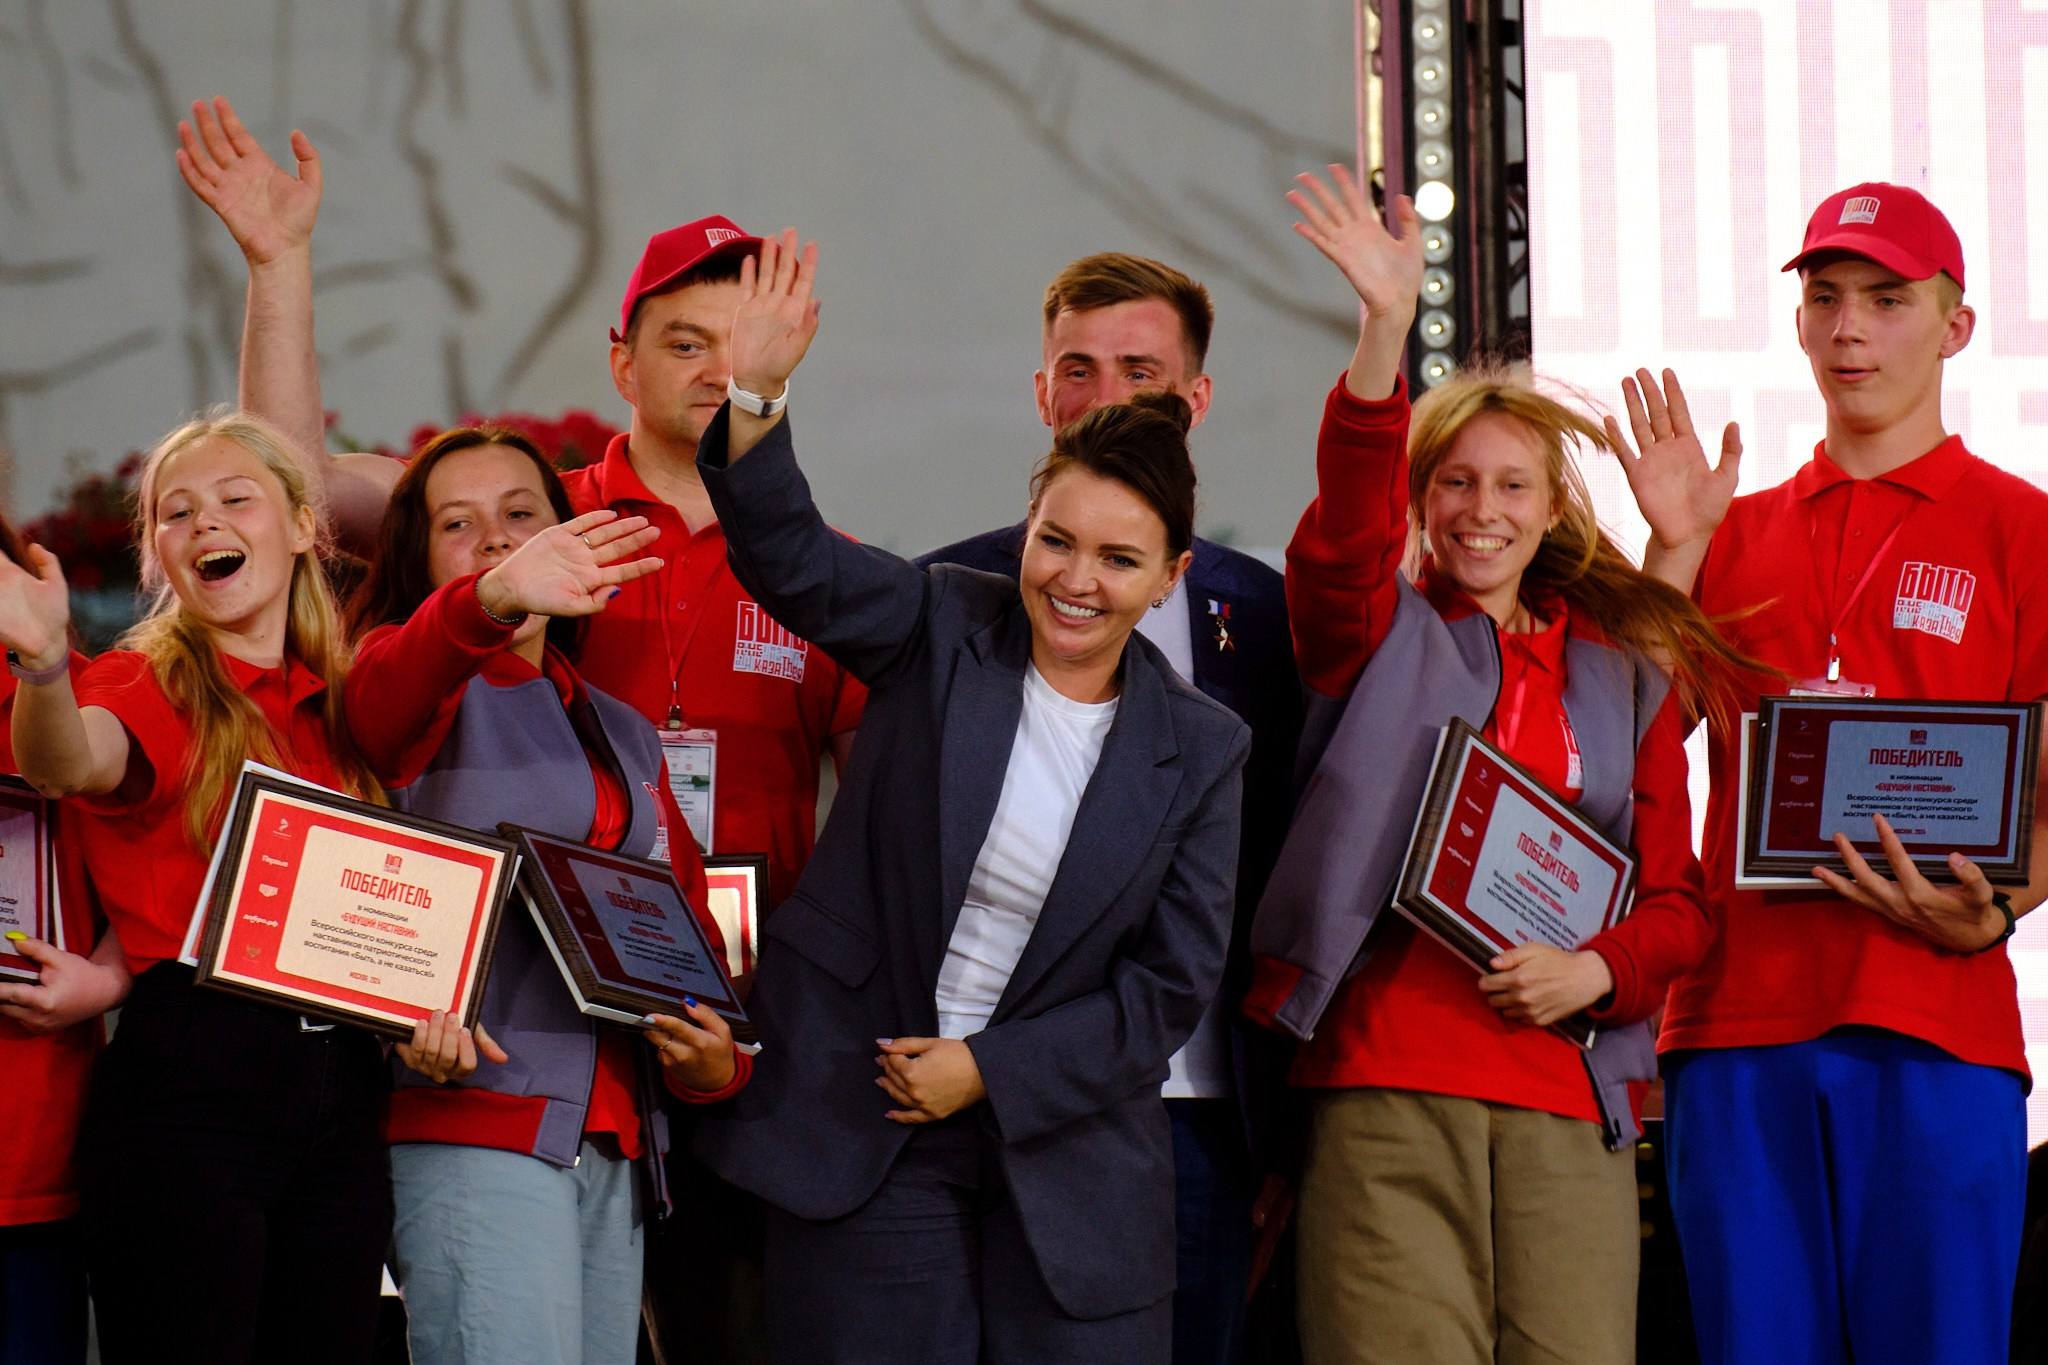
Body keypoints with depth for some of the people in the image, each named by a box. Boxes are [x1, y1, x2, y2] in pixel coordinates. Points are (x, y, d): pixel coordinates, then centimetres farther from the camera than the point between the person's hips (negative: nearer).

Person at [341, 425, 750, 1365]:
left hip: (615, 1142, 7)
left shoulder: (621, 736, 23)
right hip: (475, 1120, -7)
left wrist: (713, 1061, 2)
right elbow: (389, 691, -21)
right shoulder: (422, 687, 4)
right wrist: (492, 600, -44)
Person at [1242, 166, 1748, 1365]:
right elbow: (1348, 529, -11)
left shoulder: (1626, 681, 18)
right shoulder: (1382, 639, 11)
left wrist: (1596, 970, -6)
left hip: (1569, 1094, 2)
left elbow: (1677, 897, 17)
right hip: (1386, 1082, -2)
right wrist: (1386, 329, -25)